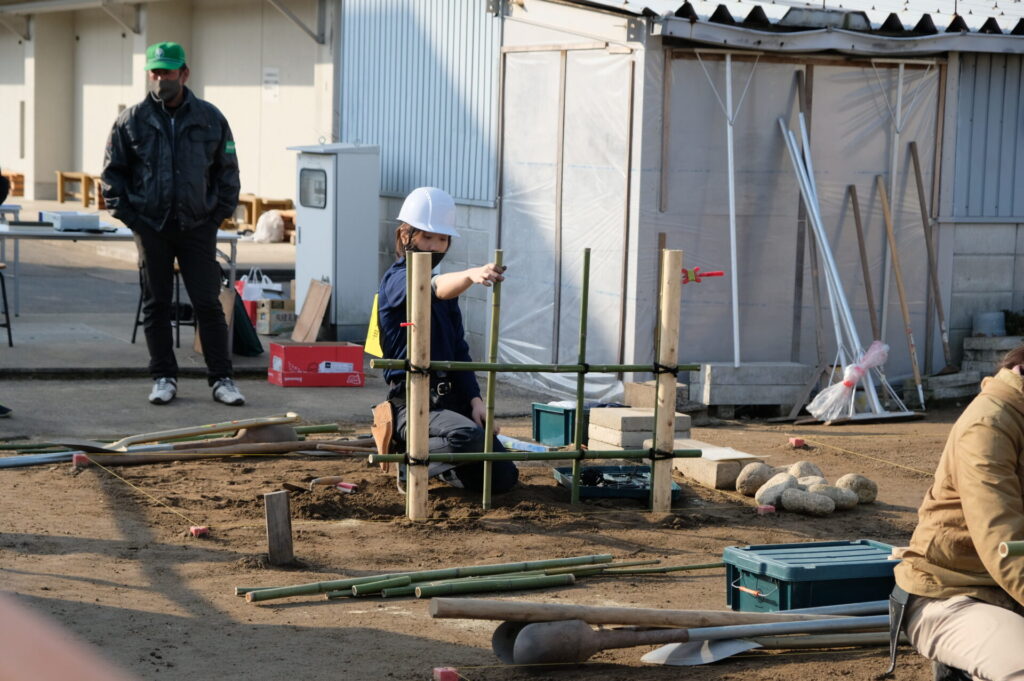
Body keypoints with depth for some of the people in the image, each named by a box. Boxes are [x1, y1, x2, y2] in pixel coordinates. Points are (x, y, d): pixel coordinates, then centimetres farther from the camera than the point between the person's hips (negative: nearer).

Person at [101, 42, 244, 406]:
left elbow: (227, 169, 10)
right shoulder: (132, 120, 2)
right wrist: (127, 214, -1)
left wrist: (220, 213, 2)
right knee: (156, 305, 6)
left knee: (208, 304, -1)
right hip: (151, 226, 1)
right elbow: (112, 172, 8)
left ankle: (222, 379, 6)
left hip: (197, 226, 0)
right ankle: (164, 378, 15)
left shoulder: (210, 119, 3)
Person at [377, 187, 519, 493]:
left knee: (503, 478, -2)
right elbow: (433, 288, -31)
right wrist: (470, 274, -51)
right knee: (469, 437, -36)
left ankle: (436, 462, 21)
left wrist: (475, 399, 3)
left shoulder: (447, 285, 19)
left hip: (452, 399, 8)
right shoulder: (397, 279, -7)